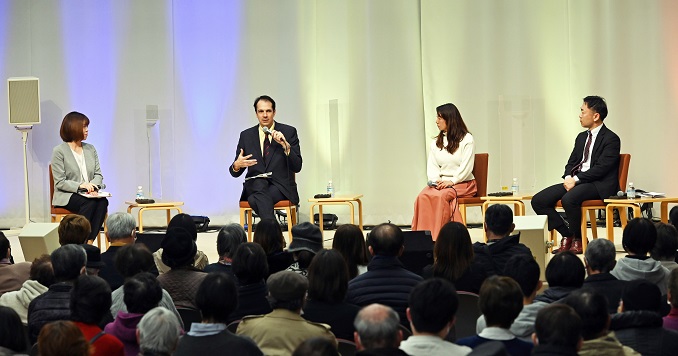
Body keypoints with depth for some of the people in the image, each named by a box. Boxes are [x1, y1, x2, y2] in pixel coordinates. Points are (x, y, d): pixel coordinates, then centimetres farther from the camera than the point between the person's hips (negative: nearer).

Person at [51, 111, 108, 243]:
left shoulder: (90, 149, 17)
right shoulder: (59, 151, -2)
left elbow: (98, 174, 13)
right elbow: (60, 182, -8)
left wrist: (92, 185, -11)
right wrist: (80, 186, -22)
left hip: (89, 193, 5)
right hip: (67, 196, -5)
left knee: (102, 202, -29)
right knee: (89, 202, -35)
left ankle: (89, 240, -32)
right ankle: (79, 241, -31)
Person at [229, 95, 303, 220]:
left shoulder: (288, 132, 4)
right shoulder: (246, 135, 11)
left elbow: (297, 167, -3)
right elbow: (235, 172, 10)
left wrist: (285, 145, -18)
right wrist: (236, 166, -15)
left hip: (281, 187, -2)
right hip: (255, 185, 2)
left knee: (255, 199, -34)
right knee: (260, 184, -36)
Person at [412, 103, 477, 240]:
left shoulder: (466, 140, 1)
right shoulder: (436, 142, 19)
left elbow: (466, 167, -7)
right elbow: (432, 166, 10)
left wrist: (451, 181, -19)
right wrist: (436, 180, -10)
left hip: (463, 183, -4)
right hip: (440, 182, 5)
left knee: (441, 196, -36)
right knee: (423, 197, -28)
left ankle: (438, 238, -37)